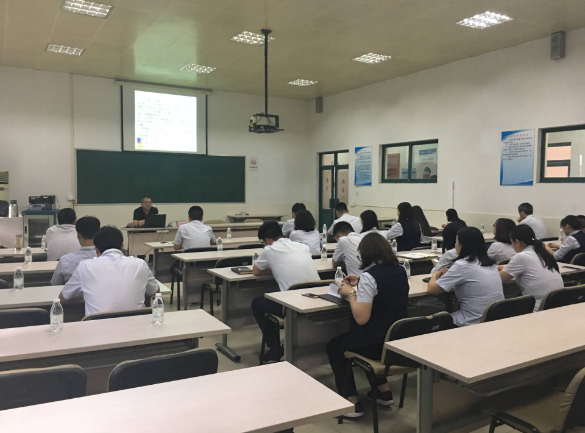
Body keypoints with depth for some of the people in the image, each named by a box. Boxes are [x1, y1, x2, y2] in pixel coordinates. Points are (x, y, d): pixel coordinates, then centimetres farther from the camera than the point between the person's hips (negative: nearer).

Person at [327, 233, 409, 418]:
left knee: (334, 347, 19)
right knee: (347, 340, 33)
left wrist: (351, 293, -12)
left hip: (375, 343, -7)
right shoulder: (400, 271, 1)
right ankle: (384, 391, 32)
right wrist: (359, 285, 13)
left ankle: (353, 404, 18)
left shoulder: (369, 276, -23)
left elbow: (361, 318, -25)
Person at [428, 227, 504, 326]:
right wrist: (451, 274, 14)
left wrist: (435, 275, 8)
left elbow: (432, 289, -11)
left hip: (474, 324, -7)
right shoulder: (489, 263, 6)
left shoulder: (461, 265, -16)